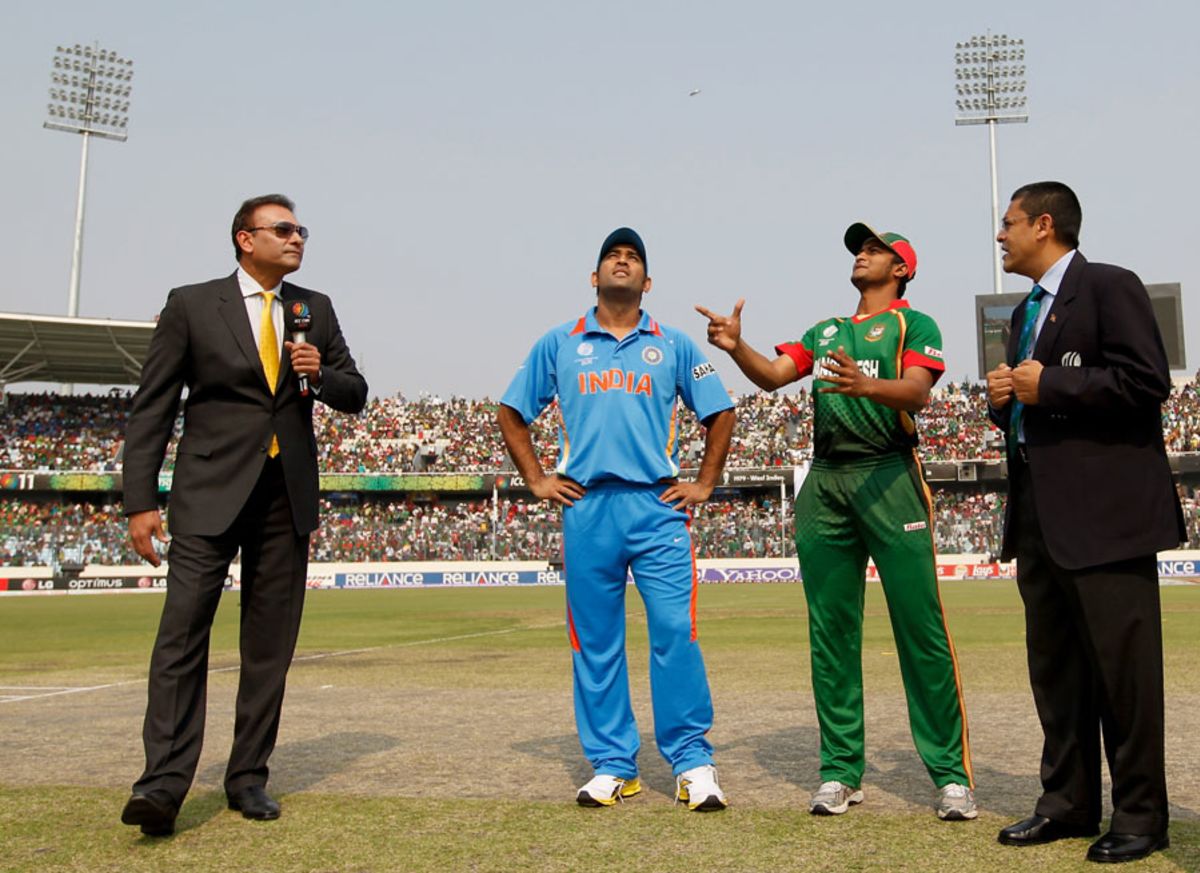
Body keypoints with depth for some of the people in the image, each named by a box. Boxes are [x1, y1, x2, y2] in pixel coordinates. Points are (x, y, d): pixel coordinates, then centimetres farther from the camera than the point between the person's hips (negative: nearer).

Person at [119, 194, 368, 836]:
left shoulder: (316, 309, 12)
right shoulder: (191, 305, 2)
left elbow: (355, 395, 16)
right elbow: (151, 408, 0)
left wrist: (322, 375, -8)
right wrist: (140, 501, -7)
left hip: (288, 496, 4)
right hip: (210, 492, -3)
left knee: (270, 644, 6)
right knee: (183, 632, -10)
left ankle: (248, 778, 16)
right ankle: (163, 783, -7)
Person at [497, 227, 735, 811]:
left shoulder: (673, 346, 12)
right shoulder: (559, 344, 13)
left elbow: (719, 414, 17)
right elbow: (511, 413, 18)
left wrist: (704, 485, 8)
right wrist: (537, 481, 9)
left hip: (658, 507, -1)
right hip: (586, 507, 1)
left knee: (675, 632, -7)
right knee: (594, 641, 4)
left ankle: (693, 763, 3)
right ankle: (611, 765, 15)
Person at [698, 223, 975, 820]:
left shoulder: (913, 324, 8)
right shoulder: (825, 332, 24)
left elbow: (917, 393, -10)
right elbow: (772, 376, 10)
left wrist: (865, 384, -30)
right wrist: (736, 347, -10)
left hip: (888, 477, -5)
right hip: (824, 481, 5)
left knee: (921, 629, -7)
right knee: (830, 631, 5)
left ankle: (951, 775, 1)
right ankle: (840, 771, 13)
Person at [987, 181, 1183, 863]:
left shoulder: (1111, 287, -5)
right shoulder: (1027, 313, 21)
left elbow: (1147, 381, -16)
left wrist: (1049, 386, -14)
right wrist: (1007, 399, 4)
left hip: (1104, 509, -8)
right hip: (1041, 512, 9)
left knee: (1123, 664, -1)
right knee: (1054, 663, 12)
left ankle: (1140, 813, 11)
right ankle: (1069, 801, 22)